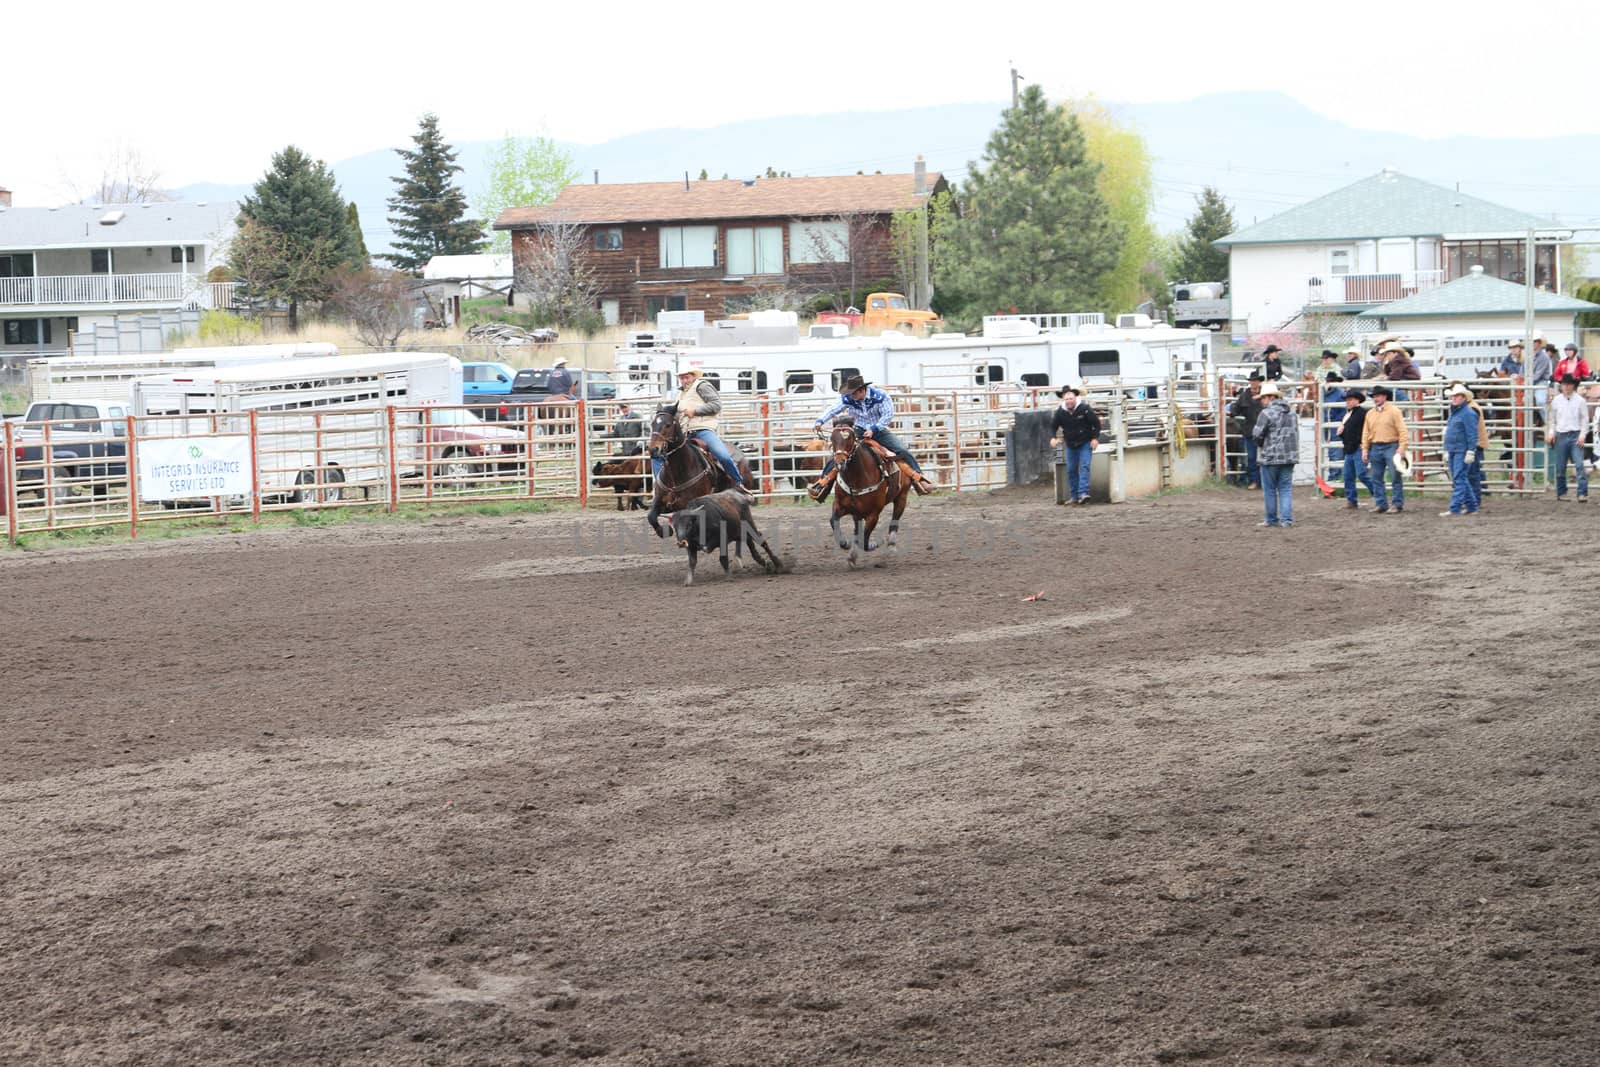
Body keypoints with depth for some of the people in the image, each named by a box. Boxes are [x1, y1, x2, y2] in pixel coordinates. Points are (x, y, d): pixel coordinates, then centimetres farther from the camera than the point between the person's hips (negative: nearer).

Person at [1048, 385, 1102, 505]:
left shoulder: (1084, 409, -15)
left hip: (1085, 443, -4)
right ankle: (1075, 496, 16)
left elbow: (1096, 423, -7)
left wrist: (1095, 438, -13)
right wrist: (1053, 437, -13)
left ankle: (1083, 493, -25)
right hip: (1070, 445, 4)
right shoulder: (1060, 412, -8)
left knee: (1084, 467, -16)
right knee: (1071, 470, 7)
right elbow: (1053, 425, 4)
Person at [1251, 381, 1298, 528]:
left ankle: (1272, 520, 11)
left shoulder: (1267, 413, -14)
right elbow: (1296, 432, 16)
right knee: (1286, 488, 8)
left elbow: (1257, 435, -12)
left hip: (1270, 457, -6)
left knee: (1269, 489, 6)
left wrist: (1261, 445, 8)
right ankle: (1287, 519, 2)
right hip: (1290, 456, 6)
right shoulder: (1292, 412, 9)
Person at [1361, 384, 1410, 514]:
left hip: (1391, 447, -5)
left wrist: (1402, 448, -17)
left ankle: (1398, 504, -2)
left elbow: (1402, 431, -9)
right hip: (1375, 448, 5)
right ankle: (1381, 504, 13)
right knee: (1376, 478, 6)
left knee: (1396, 477, -6)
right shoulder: (1370, 414, 12)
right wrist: (1364, 449, 4)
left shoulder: (1394, 411, -4)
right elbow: (1366, 433, 12)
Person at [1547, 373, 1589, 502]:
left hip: (1575, 436, -3)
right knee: (1560, 468, 6)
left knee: (1580, 465, -12)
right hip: (1561, 436, 3)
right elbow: (1552, 419, 15)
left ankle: (1582, 494, -15)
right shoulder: (1556, 401, 8)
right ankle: (1561, 493, 16)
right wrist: (1551, 433, 2)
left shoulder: (1580, 401, 1)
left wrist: (1582, 435, -8)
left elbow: (1585, 419, 2)